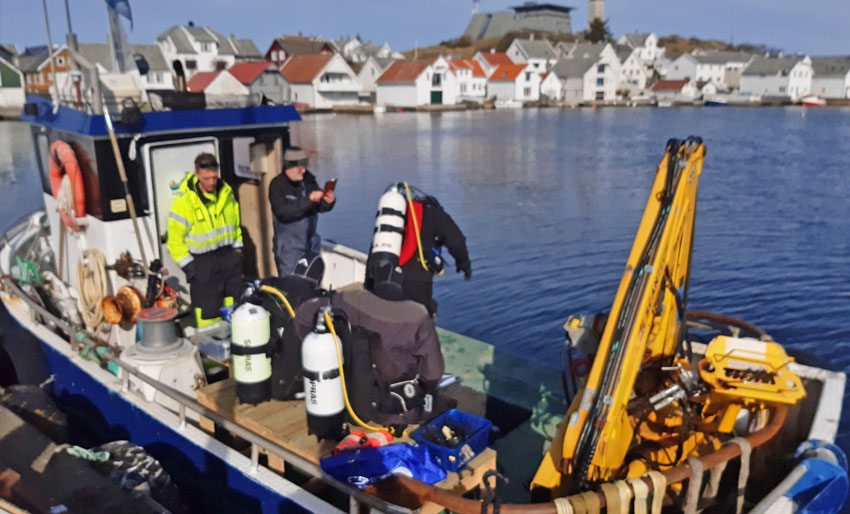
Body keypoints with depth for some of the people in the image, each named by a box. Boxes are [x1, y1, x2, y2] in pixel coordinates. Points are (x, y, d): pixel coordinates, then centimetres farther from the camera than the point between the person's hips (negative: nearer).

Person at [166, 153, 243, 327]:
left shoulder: (226, 193, 5)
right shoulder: (184, 201, -12)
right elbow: (175, 239, -8)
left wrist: (238, 250, 12)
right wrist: (188, 266, -10)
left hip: (230, 256, 5)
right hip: (203, 262, -5)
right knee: (208, 312, -2)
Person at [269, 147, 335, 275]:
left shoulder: (308, 180, 7)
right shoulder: (277, 185, -8)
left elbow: (320, 207, 12)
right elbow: (283, 212, -22)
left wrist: (328, 202, -11)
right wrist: (308, 200, -28)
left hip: (311, 244, 5)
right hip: (289, 248, -5)